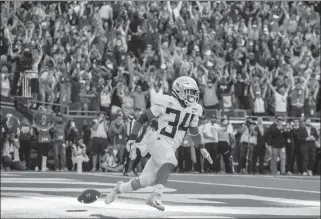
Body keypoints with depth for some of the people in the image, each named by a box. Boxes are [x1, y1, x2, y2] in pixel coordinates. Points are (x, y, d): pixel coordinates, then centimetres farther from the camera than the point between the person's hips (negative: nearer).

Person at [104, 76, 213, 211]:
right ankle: (156, 197, -39)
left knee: (145, 180, 4)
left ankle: (120, 188, 30)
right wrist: (132, 137, -7)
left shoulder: (194, 110, 7)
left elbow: (194, 131, 23)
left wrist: (202, 148, 11)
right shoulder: (167, 103, -10)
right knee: (170, 163, -35)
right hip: (158, 140, -6)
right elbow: (143, 117, -3)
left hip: (171, 148, 6)